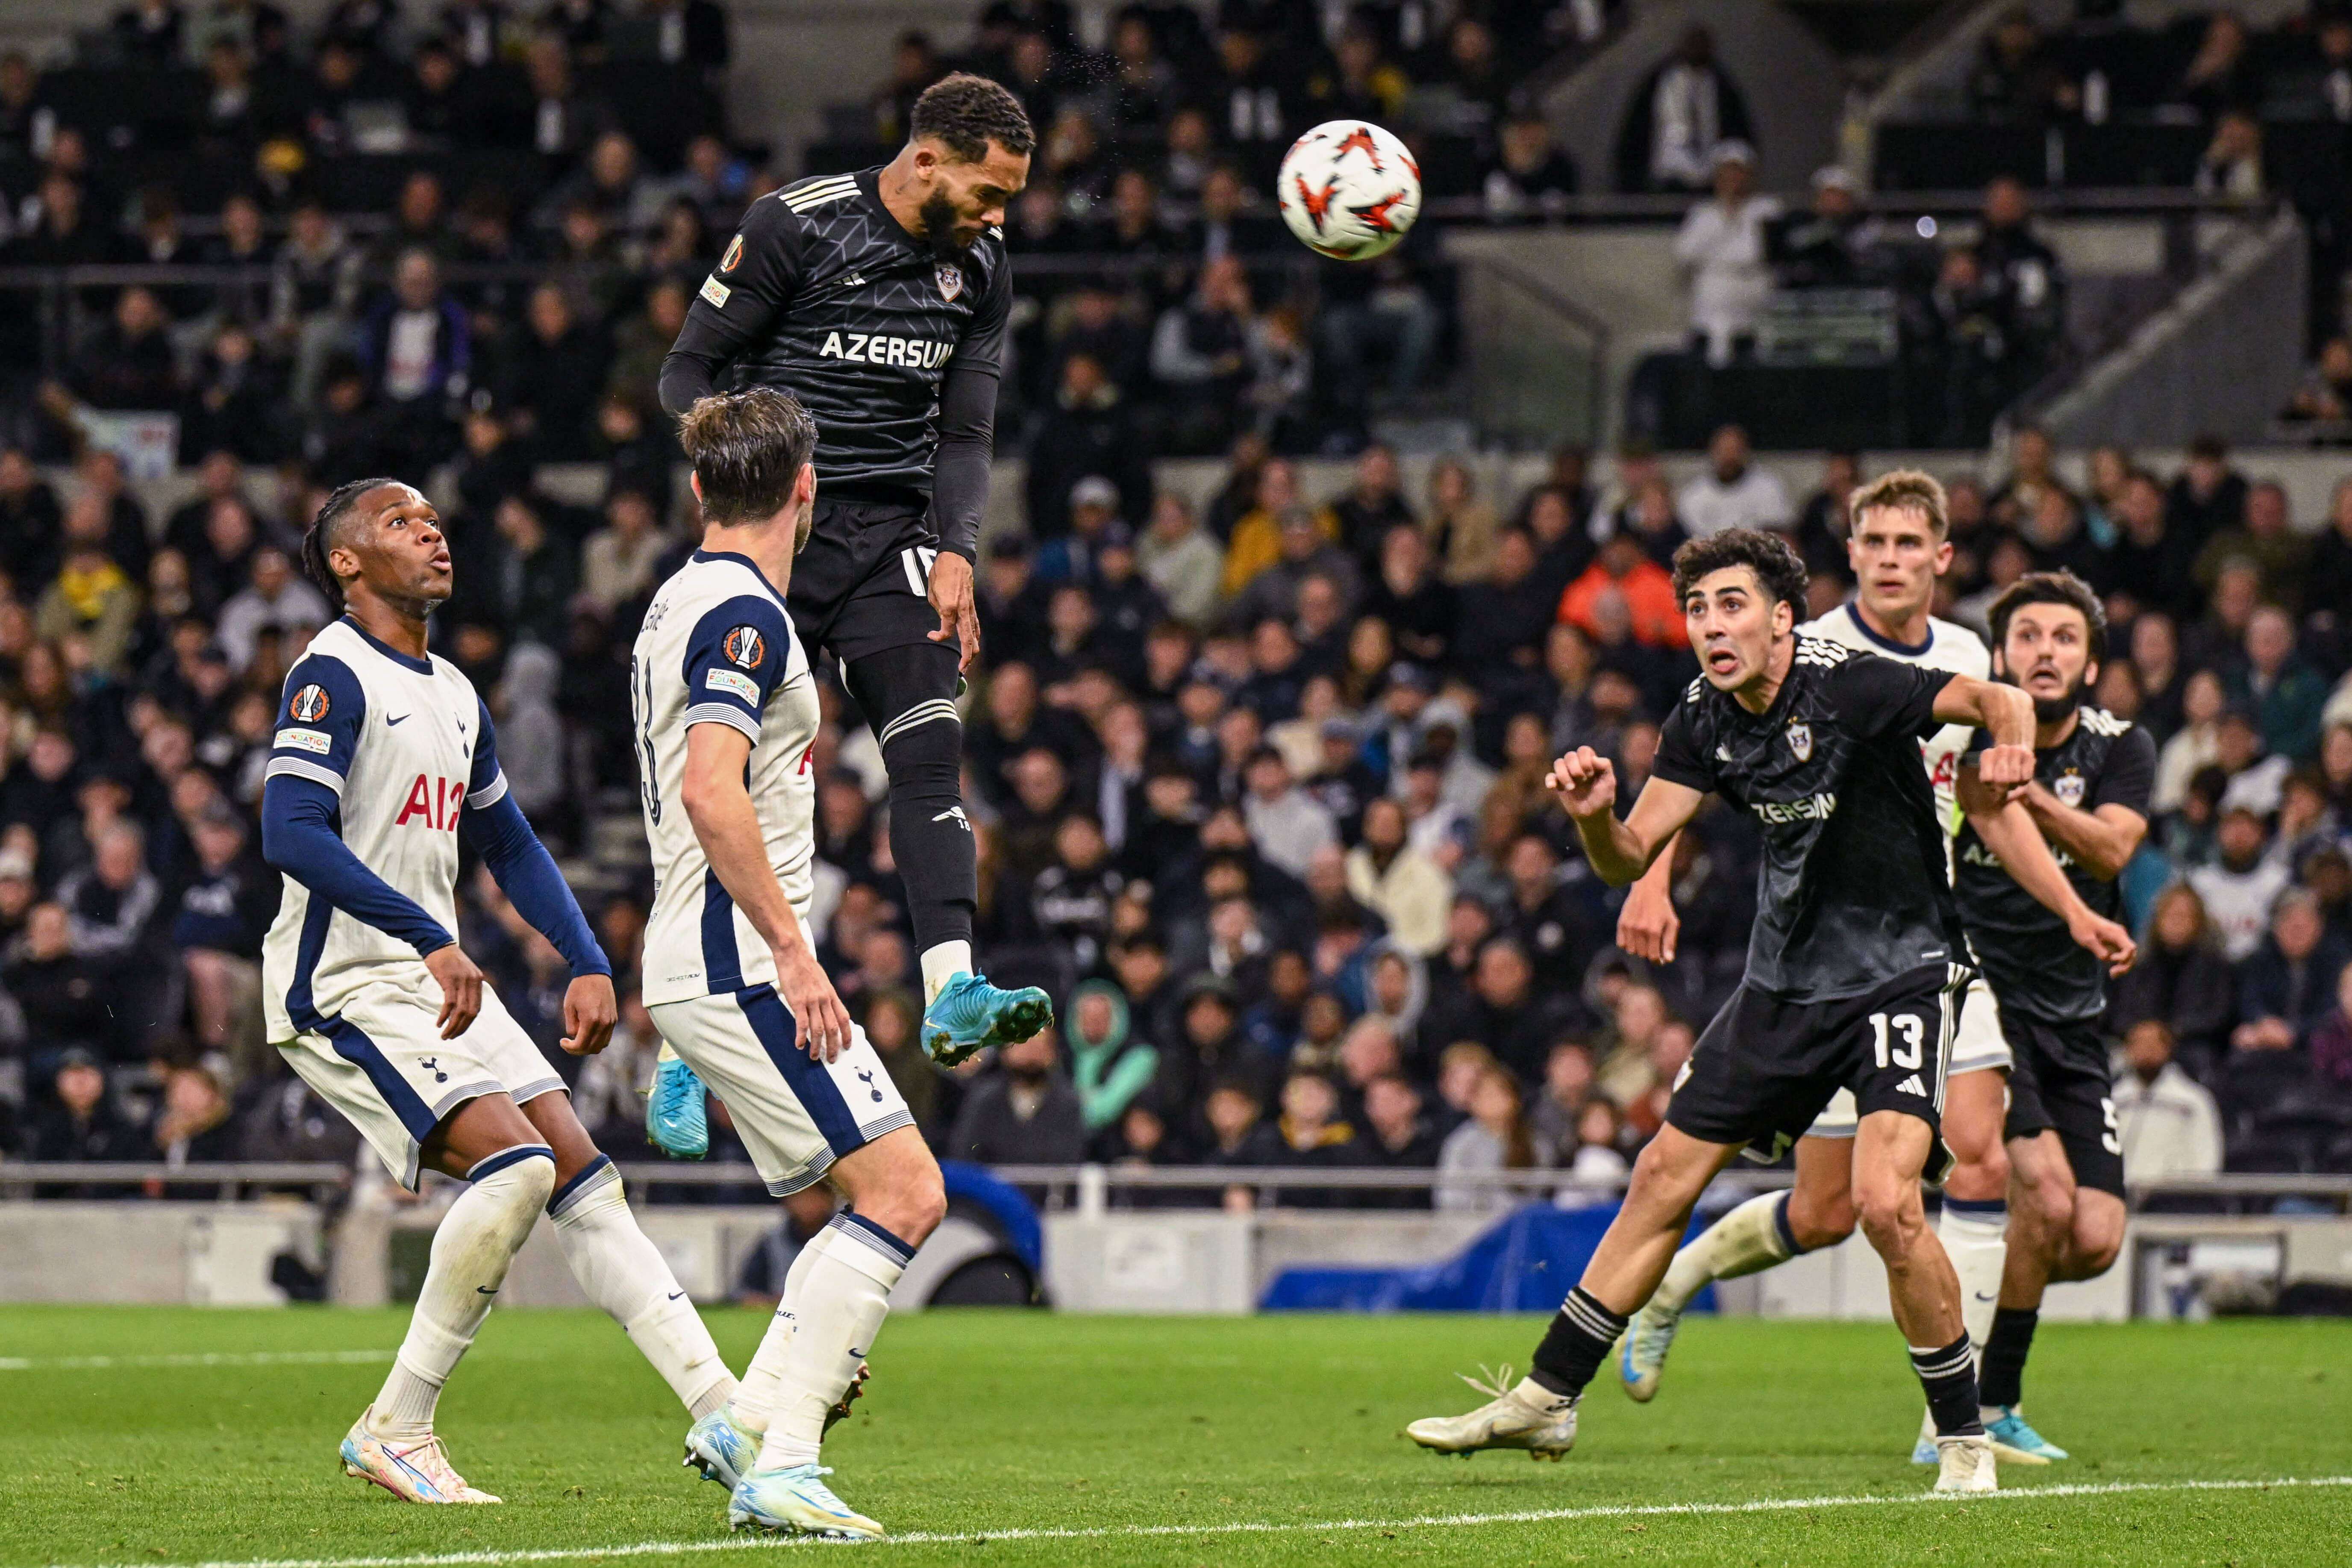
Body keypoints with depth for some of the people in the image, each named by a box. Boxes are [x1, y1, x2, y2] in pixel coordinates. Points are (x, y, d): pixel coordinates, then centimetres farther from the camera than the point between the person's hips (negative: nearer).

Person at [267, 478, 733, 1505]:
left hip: (445, 983, 9)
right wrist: (431, 938, -29)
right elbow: (290, 833, -24)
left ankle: (722, 1410, -2)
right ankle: (395, 1432, -13)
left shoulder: (455, 696, 17)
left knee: (582, 1176, 0)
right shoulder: (333, 676, -11)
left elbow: (510, 846, 28)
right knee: (514, 1161, -21)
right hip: (346, 988, -9)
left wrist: (586, 963, 15)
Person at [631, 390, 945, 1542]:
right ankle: (780, 1464, -17)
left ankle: (748, 1425, 5)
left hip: (705, 967, 10)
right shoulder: (744, 613, -14)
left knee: (887, 1195, 10)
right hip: (740, 963, -10)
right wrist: (791, 949, -24)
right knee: (904, 1191, -13)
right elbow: (712, 793, -25)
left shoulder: (682, 602, 17)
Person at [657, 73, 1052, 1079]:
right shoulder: (795, 225, -8)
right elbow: (688, 372, -3)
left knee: (930, 753, -16)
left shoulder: (980, 268, 7)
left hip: (892, 535, 4)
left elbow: (965, 435, 12)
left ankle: (952, 994, -27)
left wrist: (957, 554, -4)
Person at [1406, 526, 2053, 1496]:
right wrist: (1593, 815, -20)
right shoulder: (1705, 721, -1)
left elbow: (1996, 700, -24)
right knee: (1664, 1178, 8)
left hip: (1900, 972, -7)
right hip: (1785, 976, 7)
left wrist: (2012, 747, -47)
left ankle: (1965, 1435, -6)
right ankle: (1547, 1400, 19)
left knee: (1886, 1204, -23)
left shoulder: (1846, 686, -19)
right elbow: (1629, 859, 2)